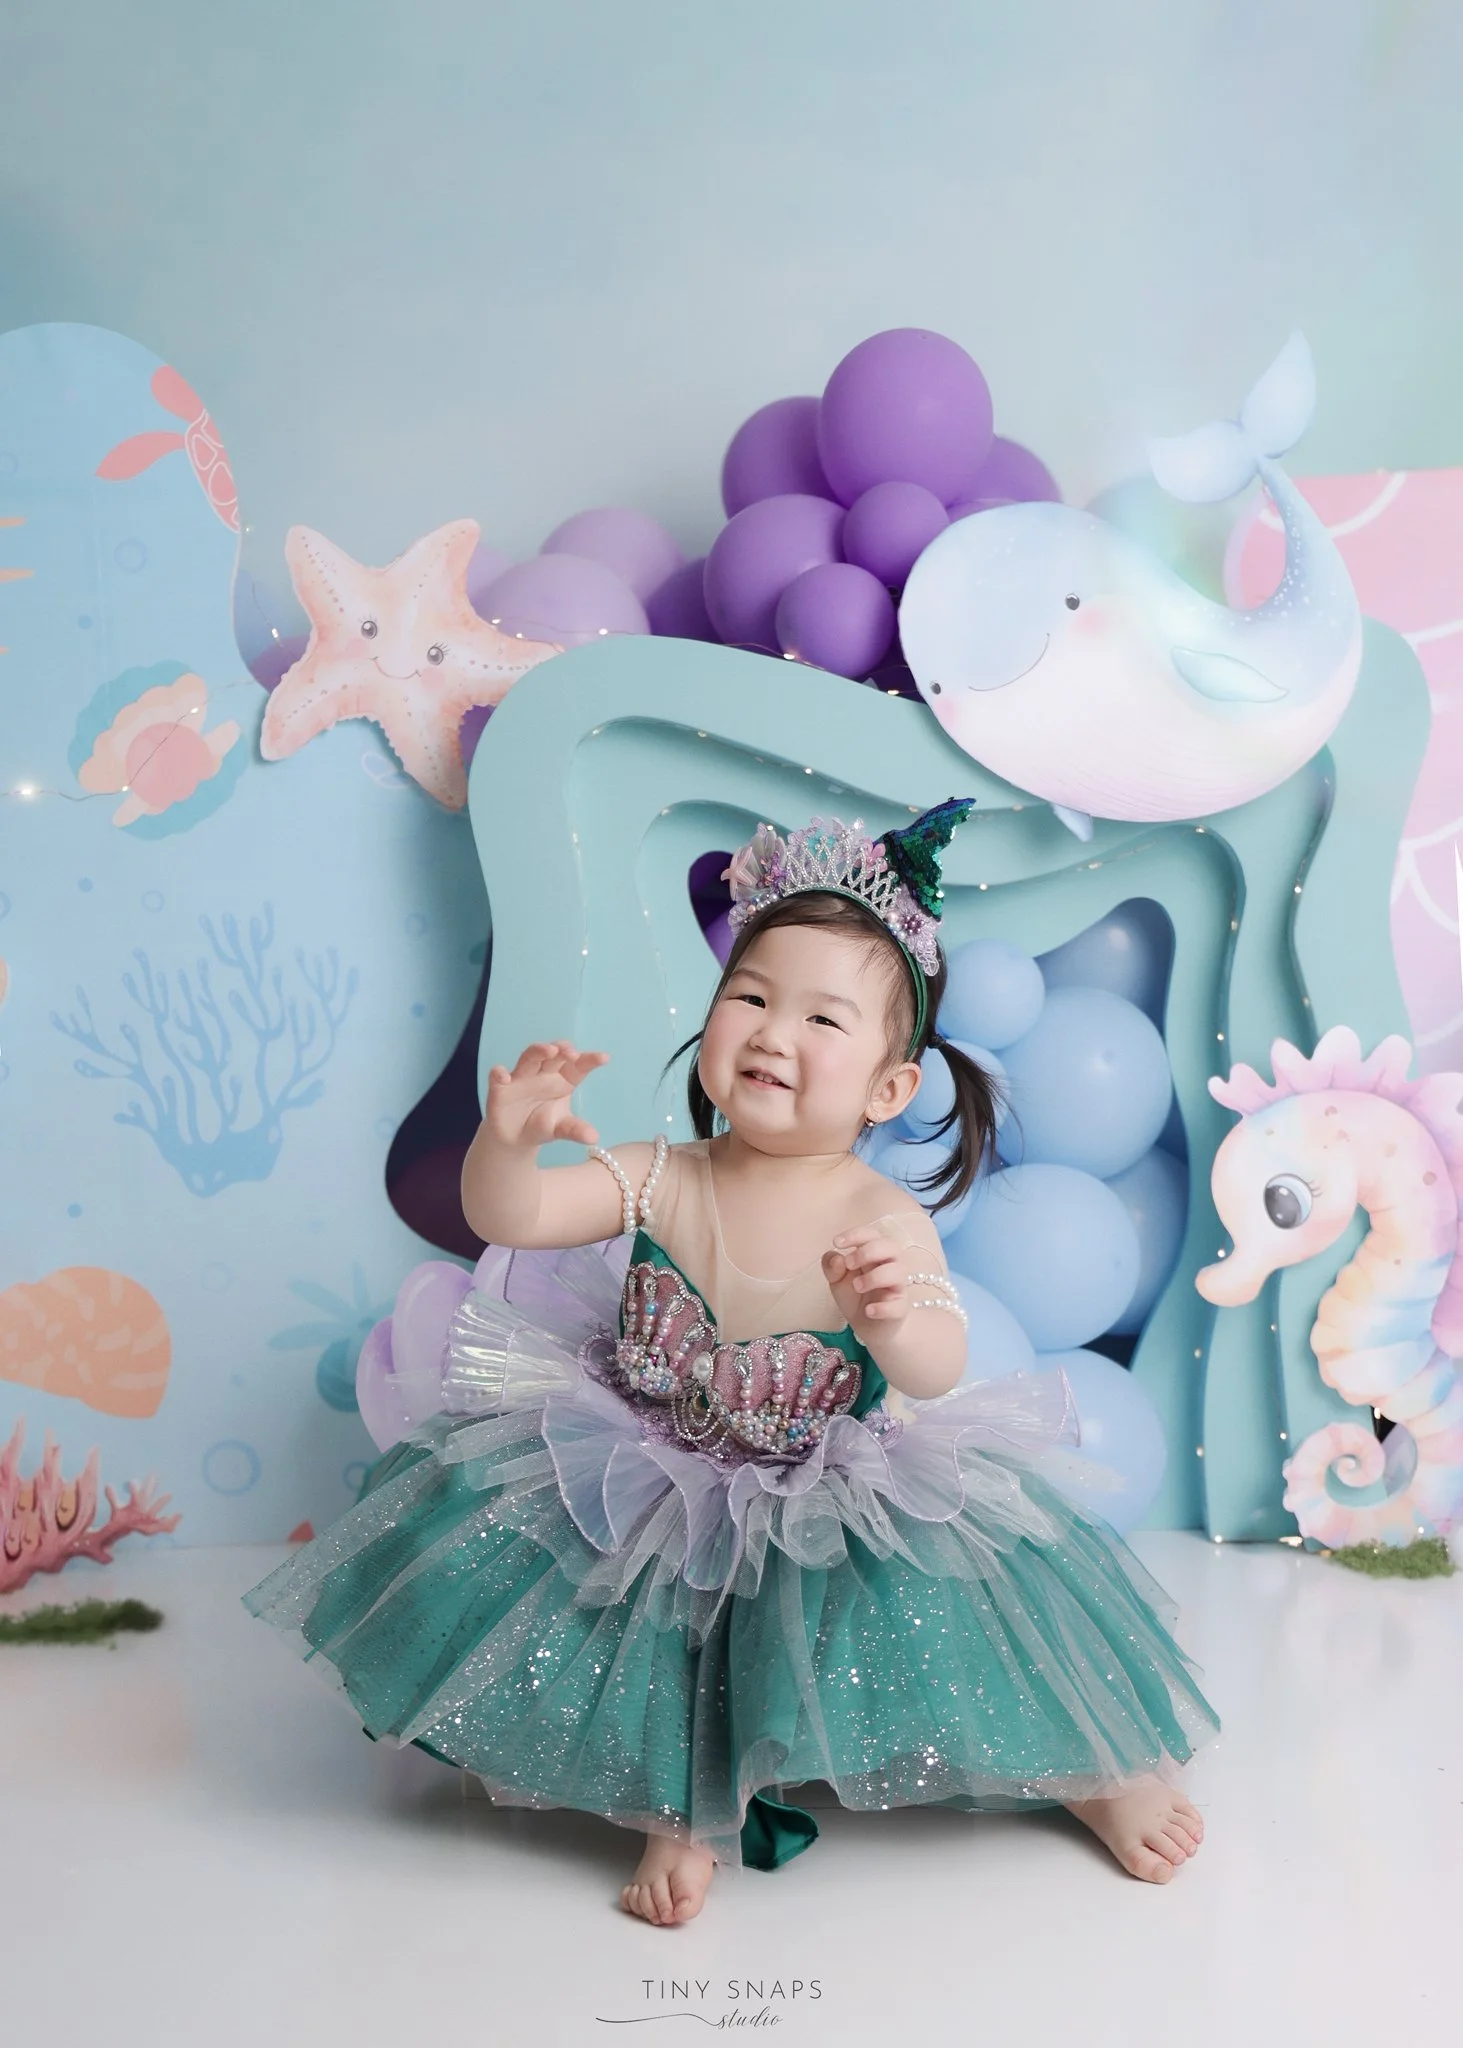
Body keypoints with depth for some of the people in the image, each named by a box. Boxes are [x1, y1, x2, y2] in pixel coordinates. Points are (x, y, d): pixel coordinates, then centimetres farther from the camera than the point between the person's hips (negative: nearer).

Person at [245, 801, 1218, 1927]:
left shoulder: (887, 1224, -21)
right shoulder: (661, 1180, -14)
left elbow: (937, 1381, -33)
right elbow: (508, 1218, -20)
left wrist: (895, 1320, -56)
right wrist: (507, 1139, -43)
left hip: (841, 1509, -2)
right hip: (651, 1489, 3)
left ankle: (1101, 1763, 13)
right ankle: (685, 1811, 18)